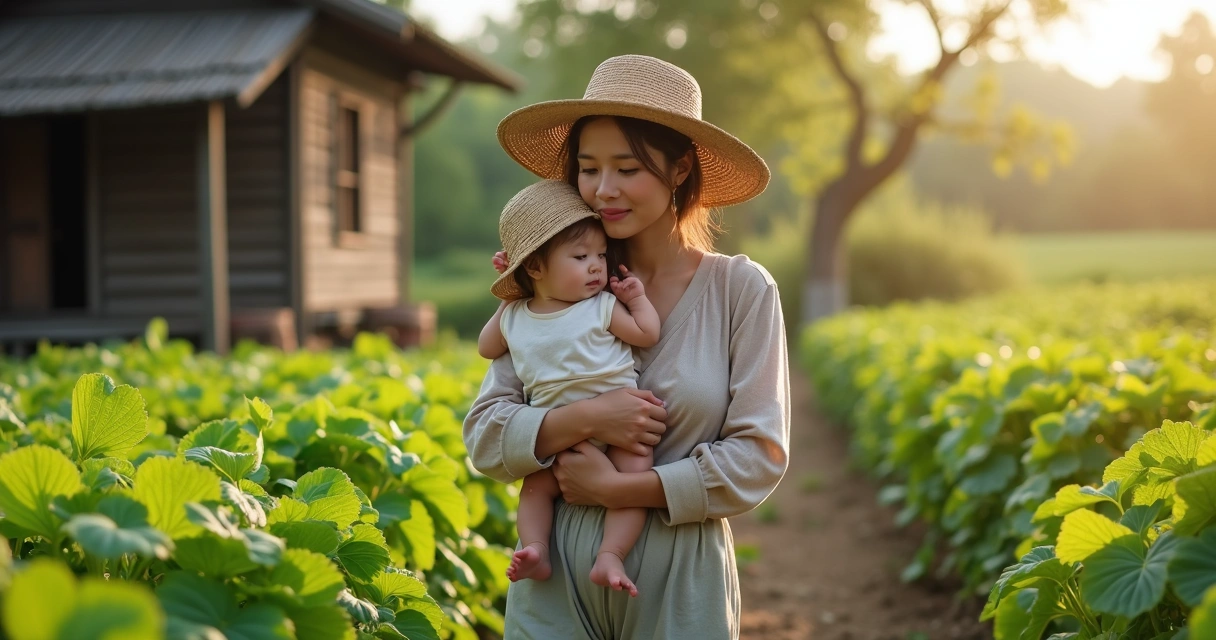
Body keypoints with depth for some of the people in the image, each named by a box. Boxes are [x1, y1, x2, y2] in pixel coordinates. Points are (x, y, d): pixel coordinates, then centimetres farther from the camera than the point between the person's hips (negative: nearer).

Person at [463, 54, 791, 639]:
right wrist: (581, 419, -21)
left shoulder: (741, 288, -7)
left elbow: (760, 456, -10)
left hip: (681, 582, -1)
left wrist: (617, 488, -16)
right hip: (557, 576, 2)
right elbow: (484, 437, -3)